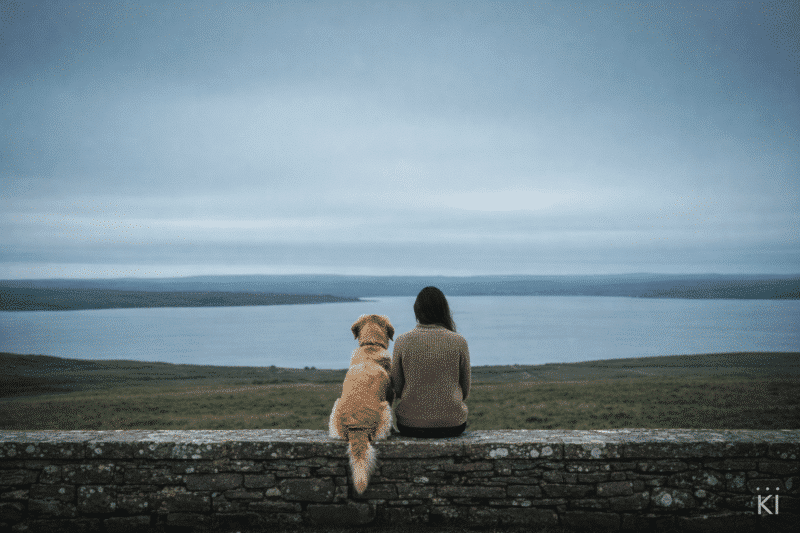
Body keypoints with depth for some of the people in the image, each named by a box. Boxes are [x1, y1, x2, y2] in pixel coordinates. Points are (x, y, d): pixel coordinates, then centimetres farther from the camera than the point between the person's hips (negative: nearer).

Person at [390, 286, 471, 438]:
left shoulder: (402, 341, -8)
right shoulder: (458, 342, -8)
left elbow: (396, 389, 0)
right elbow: (465, 390, 3)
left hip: (411, 425, 0)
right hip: (452, 424, 0)